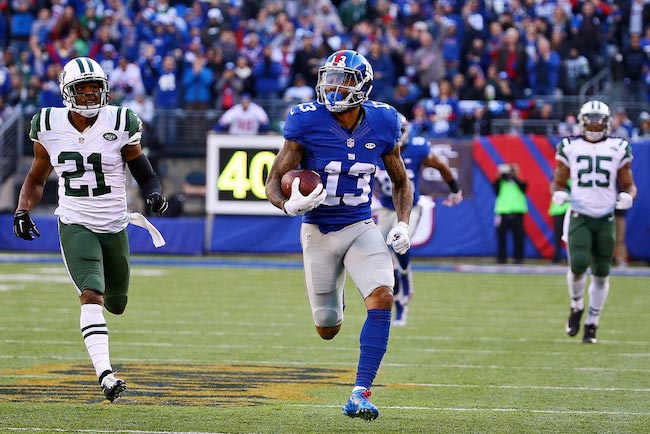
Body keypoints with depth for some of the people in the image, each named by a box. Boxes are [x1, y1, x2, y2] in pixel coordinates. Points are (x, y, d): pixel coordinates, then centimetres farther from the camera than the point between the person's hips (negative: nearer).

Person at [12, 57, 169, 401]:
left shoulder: (120, 125, -7)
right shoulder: (50, 127, -4)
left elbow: (142, 171, 1)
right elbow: (36, 178, 10)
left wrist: (155, 194, -20)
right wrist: (23, 210, -6)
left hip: (114, 227, 2)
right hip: (75, 226, -2)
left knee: (116, 304, 17)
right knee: (91, 295, -23)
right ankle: (105, 375, -30)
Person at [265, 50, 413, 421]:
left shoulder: (381, 124, -7)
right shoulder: (307, 123, -15)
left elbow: (401, 181, 9)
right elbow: (274, 181, -10)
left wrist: (403, 223, -6)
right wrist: (288, 205, -32)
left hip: (361, 228, 1)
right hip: (319, 233, -1)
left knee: (382, 297, -25)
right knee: (328, 331, 7)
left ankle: (361, 393, -19)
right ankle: (334, 301, 48)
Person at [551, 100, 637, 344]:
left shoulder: (618, 149, 4)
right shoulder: (570, 148, 3)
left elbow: (628, 184, 10)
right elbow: (558, 182, 10)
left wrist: (627, 196, -13)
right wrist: (558, 193, -13)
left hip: (605, 219, 1)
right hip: (579, 217, -1)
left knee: (601, 273, 3)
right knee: (578, 264, -19)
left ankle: (591, 324, 17)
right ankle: (577, 307, 9)